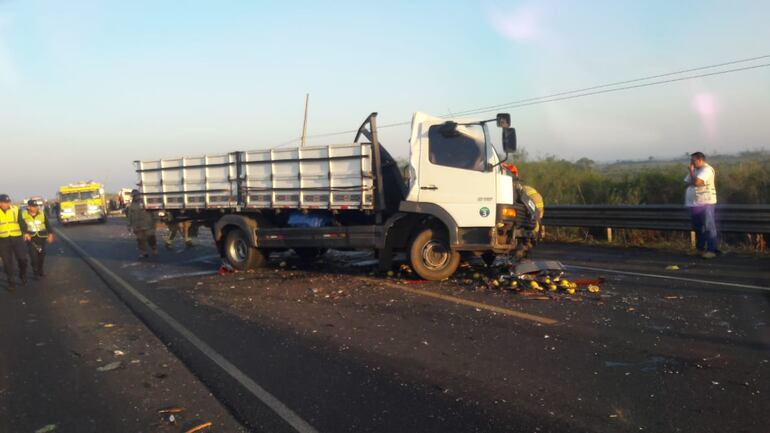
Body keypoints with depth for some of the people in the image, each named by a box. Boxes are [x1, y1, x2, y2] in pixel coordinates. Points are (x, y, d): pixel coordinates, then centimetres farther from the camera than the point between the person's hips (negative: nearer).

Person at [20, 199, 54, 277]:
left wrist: (50, 234, 5)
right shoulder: (23, 215, -3)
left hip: (41, 237, 2)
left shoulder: (42, 214, 3)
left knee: (41, 254, 9)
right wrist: (25, 233, -27)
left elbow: (47, 224, 8)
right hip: (31, 237, -2)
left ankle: (40, 270, 23)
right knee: (33, 254, -11)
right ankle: (35, 269, 3)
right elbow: (22, 225, -11)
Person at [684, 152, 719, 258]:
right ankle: (700, 248, 23)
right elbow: (686, 183, 12)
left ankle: (711, 250, -5)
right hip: (694, 203, 9)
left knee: (708, 227, -7)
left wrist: (691, 170, -10)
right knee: (697, 227, 14)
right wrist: (695, 182, -8)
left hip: (705, 203, -9)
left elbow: (696, 182, -24)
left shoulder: (707, 169, -12)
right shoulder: (695, 170, 18)